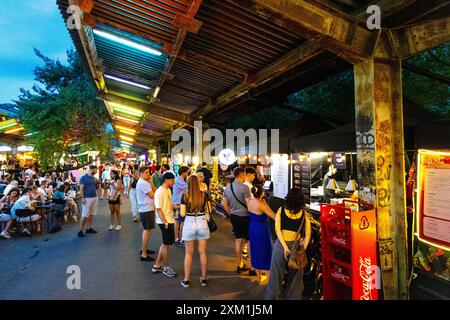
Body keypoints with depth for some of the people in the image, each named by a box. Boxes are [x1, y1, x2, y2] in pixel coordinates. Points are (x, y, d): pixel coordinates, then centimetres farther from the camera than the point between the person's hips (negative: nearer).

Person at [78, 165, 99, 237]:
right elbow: (81, 189, -12)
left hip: (95, 198, 7)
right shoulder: (84, 178, -8)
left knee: (92, 214, 9)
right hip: (87, 198, -7)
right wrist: (82, 198, -18)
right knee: (85, 215, -7)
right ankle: (80, 231, -2)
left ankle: (89, 228, 18)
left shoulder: (94, 178, 12)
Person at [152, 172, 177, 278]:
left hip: (170, 220, 9)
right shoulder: (159, 192, -17)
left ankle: (157, 266, 29)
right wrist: (165, 223, -20)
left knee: (165, 244, 17)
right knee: (166, 244, 4)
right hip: (165, 222, -9)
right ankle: (166, 268, 20)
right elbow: (158, 209, -19)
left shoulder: (168, 190, 11)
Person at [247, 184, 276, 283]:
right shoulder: (261, 205, -26)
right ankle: (269, 278, 20)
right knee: (266, 252, 9)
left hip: (252, 228, 7)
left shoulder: (249, 201, -7)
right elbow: (274, 216, -22)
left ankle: (258, 276, 33)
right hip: (262, 229, -7)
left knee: (255, 251, 19)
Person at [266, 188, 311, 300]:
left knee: (276, 274, 14)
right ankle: (293, 296, 30)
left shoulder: (281, 210, -2)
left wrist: (285, 247, -14)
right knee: (295, 277, 17)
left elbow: (277, 229, -10)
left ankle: (272, 297, 27)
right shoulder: (305, 214, -2)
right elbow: (308, 235, -8)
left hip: (281, 244, 0)